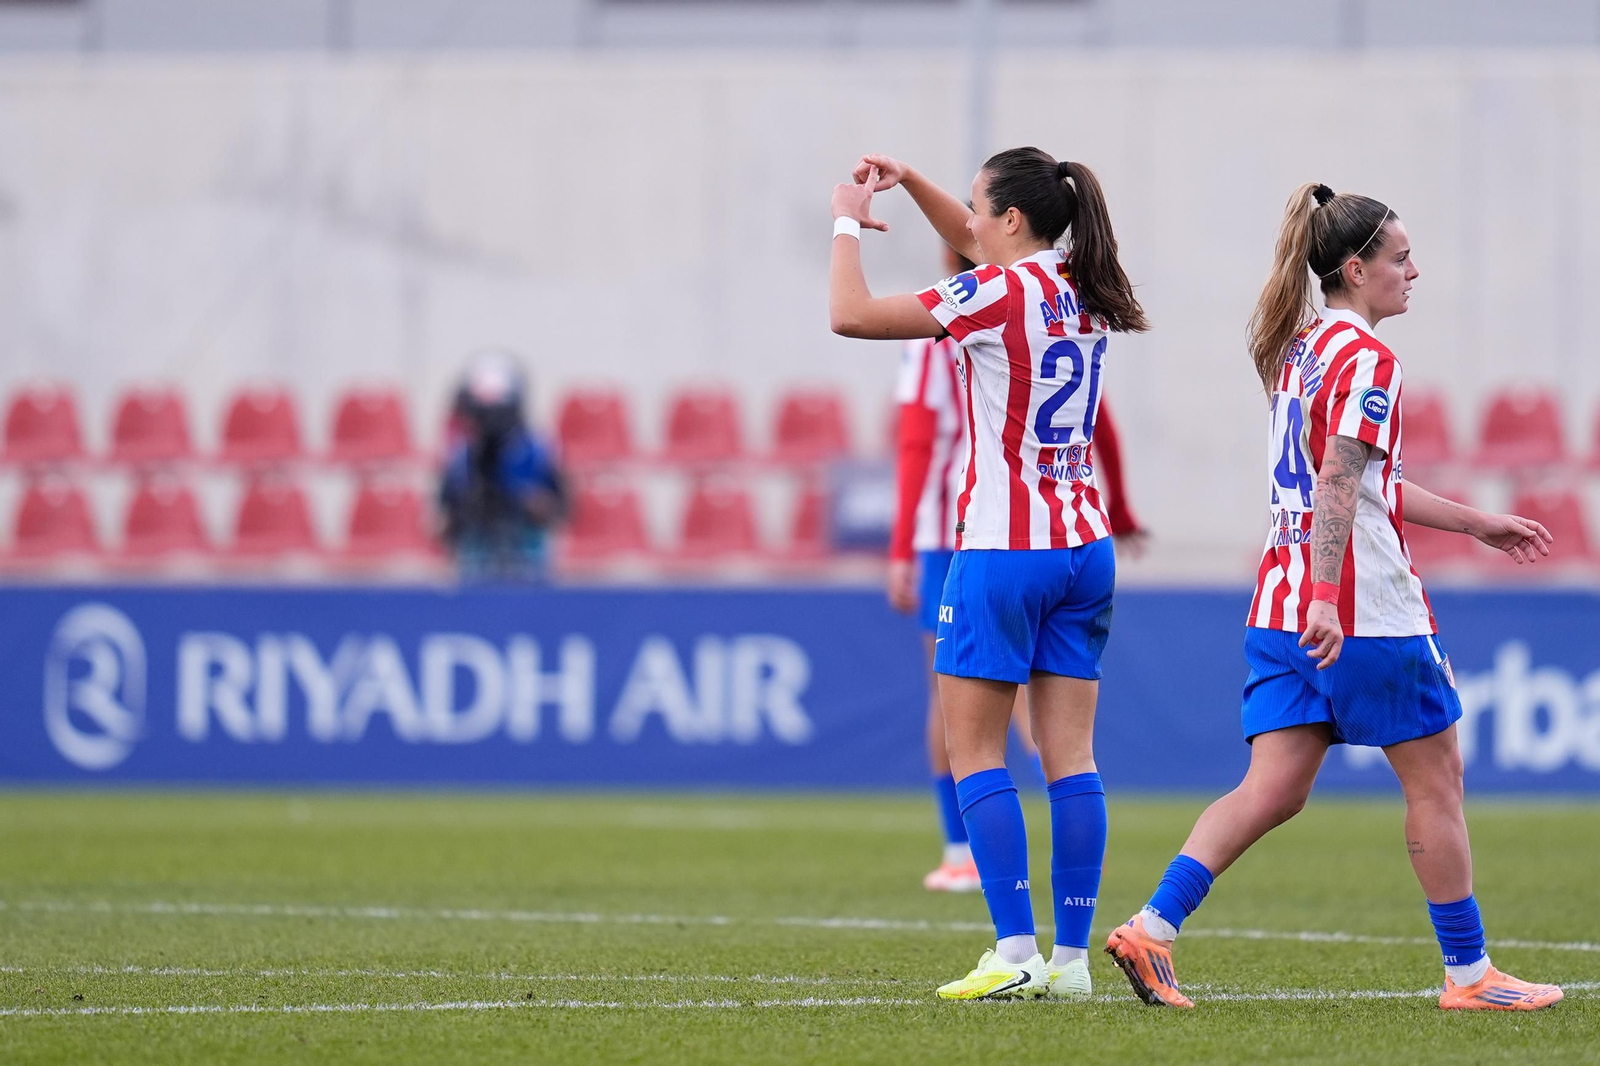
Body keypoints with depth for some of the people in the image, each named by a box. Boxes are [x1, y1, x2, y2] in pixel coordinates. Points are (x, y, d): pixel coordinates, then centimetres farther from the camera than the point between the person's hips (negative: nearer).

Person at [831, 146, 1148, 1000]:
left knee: (974, 752, -1)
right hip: (1084, 548, 7)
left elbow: (850, 315, -12)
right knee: (1069, 755, 5)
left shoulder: (996, 294, -13)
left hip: (1002, 549, -7)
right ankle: (1072, 956, 2)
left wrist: (849, 222, 2)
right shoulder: (1080, 289, 9)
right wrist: (908, 182, 20)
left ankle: (1015, 951, -9)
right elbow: (978, 249, 29)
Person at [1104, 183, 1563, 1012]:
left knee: (1272, 790, 3)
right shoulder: (1366, 359, -11)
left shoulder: (1301, 350, 17)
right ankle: (1468, 974, 12)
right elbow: (1340, 484, -23)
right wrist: (1327, 598, -30)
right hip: (1365, 612, -8)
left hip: (1285, 604, 8)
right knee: (1435, 781, 5)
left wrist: (1477, 523, 33)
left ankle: (1152, 928, -12)